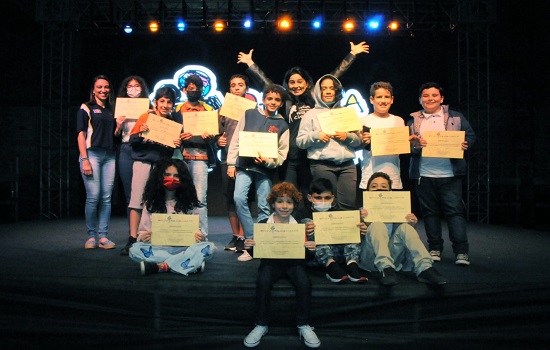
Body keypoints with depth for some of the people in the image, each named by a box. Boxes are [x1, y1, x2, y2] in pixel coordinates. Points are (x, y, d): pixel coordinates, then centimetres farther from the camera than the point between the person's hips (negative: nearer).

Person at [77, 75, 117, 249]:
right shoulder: (86, 108, 6)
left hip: (109, 156, 5)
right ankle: (91, 236, 4)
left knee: (106, 197, 1)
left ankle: (103, 236, 6)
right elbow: (81, 134, -2)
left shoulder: (112, 110, 20)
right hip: (92, 154, -4)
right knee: (93, 197, -8)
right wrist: (84, 160, -11)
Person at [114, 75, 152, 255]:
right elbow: (116, 136, 15)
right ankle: (133, 237, 10)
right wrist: (118, 126, -4)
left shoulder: (149, 109, 7)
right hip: (126, 151, 2)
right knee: (130, 196, 4)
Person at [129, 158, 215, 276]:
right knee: (135, 249, -30)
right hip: (158, 249, 0)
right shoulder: (151, 203, 10)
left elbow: (196, 229, 9)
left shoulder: (189, 203, 11)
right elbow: (143, 231, 7)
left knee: (209, 247, -27)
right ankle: (191, 262, -31)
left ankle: (160, 266, -31)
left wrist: (200, 237, -15)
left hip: (184, 249, 0)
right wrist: (142, 237, -17)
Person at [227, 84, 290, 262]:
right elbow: (236, 140, 8)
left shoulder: (282, 125, 6)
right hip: (244, 166, 0)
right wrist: (231, 163, 2)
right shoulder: (249, 114, 8)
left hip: (265, 169, 0)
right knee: (239, 198, -17)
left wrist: (267, 161, -17)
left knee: (264, 207, -1)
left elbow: (282, 154, 2)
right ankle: (251, 241, -7)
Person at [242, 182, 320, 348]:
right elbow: (256, 253, 6)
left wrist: (311, 249, -17)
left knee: (304, 282, -30)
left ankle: (303, 325, -10)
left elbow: (307, 257, 6)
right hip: (271, 262, 0)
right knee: (262, 282, -32)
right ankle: (262, 325, -12)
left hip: (294, 262, 0)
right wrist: (250, 247, -17)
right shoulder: (263, 224, 1)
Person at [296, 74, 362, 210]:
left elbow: (359, 140, 17)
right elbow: (299, 142, 6)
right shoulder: (311, 114, 13)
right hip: (322, 165, -2)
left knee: (350, 203, -9)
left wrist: (347, 136, -3)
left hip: (347, 164, 2)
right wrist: (316, 135, -10)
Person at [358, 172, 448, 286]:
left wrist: (412, 224, -8)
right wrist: (361, 230, -19)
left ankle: (424, 268, -38)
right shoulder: (363, 211, 18)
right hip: (370, 258, -2)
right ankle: (385, 268, -46)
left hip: (393, 257, 2)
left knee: (405, 227, -22)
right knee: (377, 225, -27)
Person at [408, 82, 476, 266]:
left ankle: (461, 252, 1)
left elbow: (471, 136, 8)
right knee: (430, 212, 7)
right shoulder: (413, 120, 11)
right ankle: (434, 249, 18)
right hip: (423, 174, 1)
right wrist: (415, 145, -16)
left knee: (455, 210, -3)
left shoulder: (456, 117, 11)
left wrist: (465, 144, -13)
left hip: (449, 173, -1)